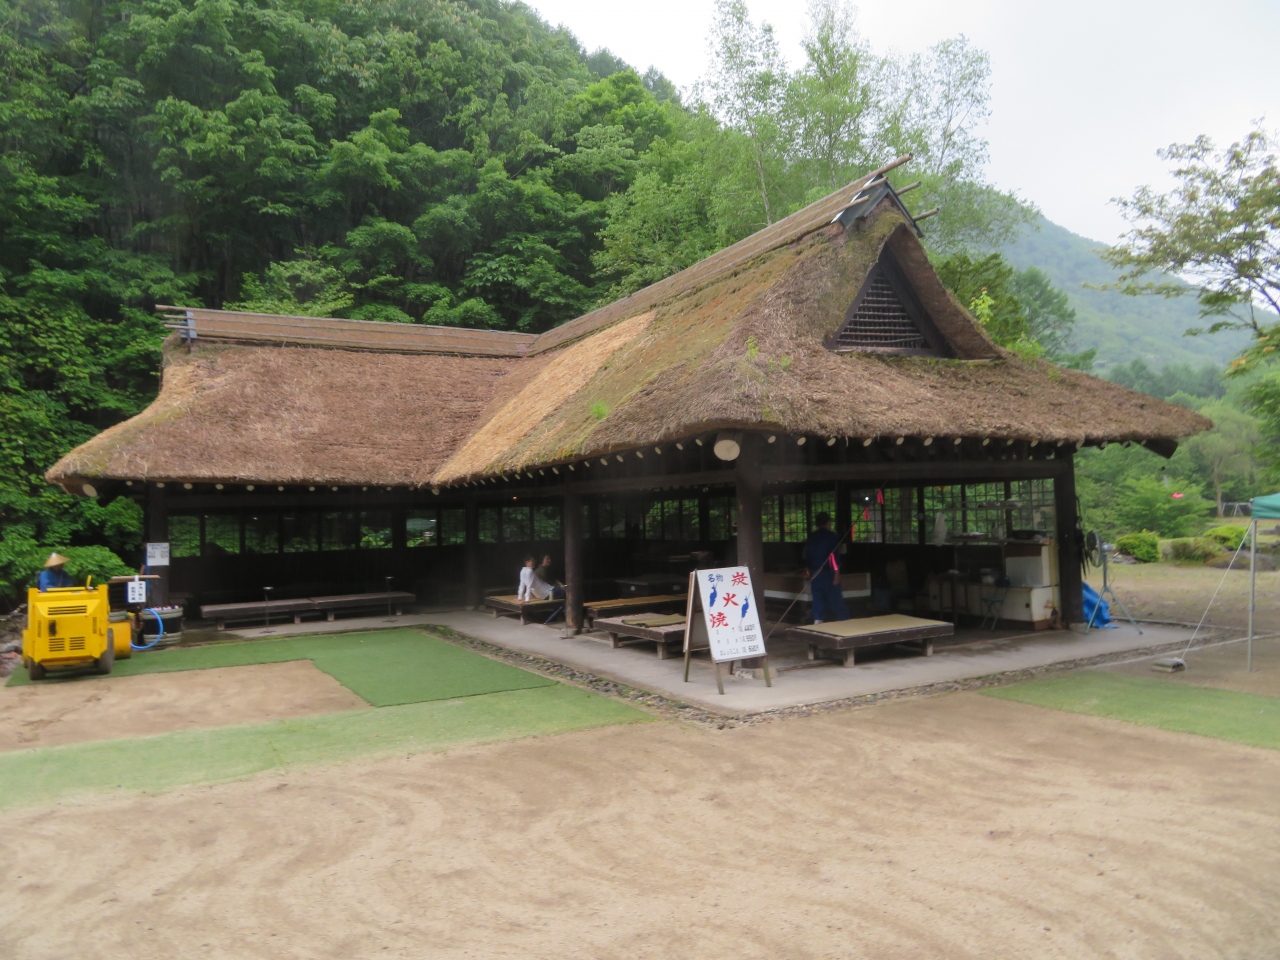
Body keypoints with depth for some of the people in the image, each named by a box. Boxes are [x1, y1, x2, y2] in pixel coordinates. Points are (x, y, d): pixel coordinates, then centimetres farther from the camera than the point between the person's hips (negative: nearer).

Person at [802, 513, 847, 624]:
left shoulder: (811, 537, 8)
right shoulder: (831, 536, -8)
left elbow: (806, 555, 13)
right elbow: (834, 555, -15)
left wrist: (807, 569, 24)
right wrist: (837, 572, -15)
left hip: (814, 572, 5)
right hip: (828, 572, -5)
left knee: (818, 598, 8)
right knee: (835, 598, 1)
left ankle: (818, 620, 4)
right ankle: (844, 621, 7)